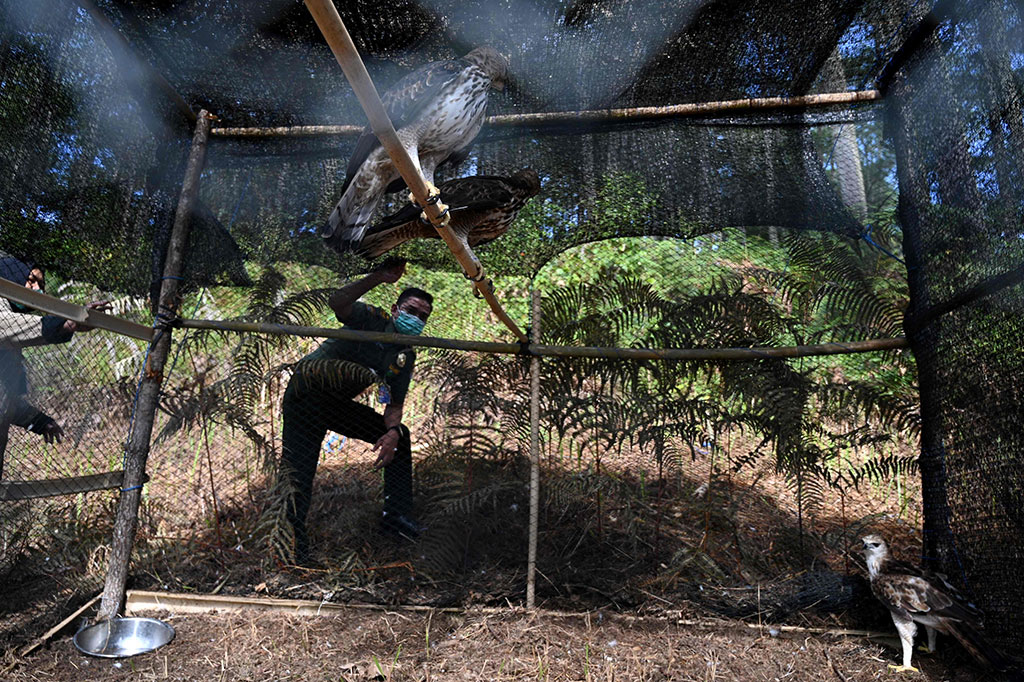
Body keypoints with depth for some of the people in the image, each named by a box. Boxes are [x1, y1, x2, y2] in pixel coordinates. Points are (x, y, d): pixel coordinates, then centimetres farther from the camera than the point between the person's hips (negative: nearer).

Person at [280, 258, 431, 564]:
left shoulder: (406, 357, 5)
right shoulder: (373, 318, -12)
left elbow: (395, 404, 2)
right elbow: (336, 302, -32)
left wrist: (392, 431, -17)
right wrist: (378, 277, -38)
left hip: (337, 406, 6)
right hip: (306, 392, -6)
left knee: (400, 435, 6)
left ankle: (396, 514, 11)